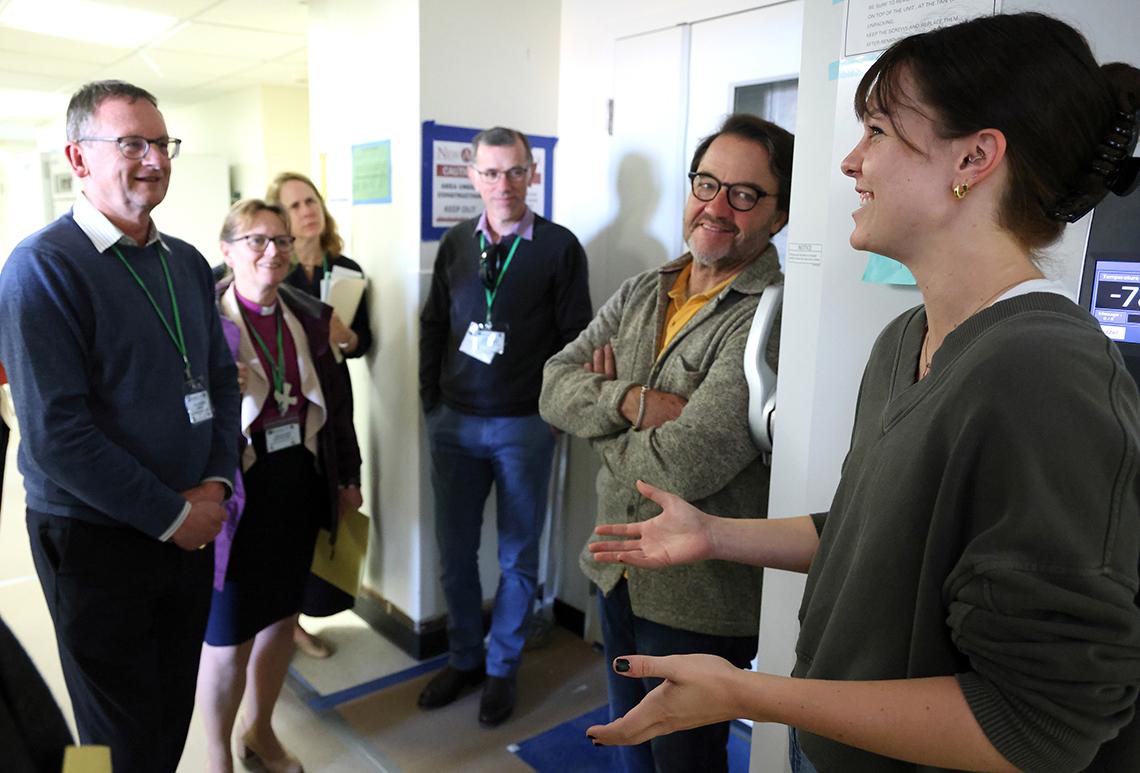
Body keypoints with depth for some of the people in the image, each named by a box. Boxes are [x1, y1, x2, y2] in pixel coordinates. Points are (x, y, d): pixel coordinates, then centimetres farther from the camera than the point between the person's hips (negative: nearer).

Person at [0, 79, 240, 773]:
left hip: (192, 527, 6)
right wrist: (171, 515, -16)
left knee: (174, 716, 20)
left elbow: (221, 377, 11)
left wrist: (215, 483, -3)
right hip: (97, 540, -6)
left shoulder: (187, 262, 7)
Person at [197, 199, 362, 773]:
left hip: (299, 488, 5)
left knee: (281, 617, 18)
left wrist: (348, 476, 13)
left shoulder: (308, 317, 5)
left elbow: (336, 402, 11)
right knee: (229, 634, 7)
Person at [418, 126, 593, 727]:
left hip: (524, 427, -3)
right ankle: (464, 659, 31)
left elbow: (575, 337, -3)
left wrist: (552, 406, -5)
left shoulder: (559, 247, -4)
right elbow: (433, 326, 13)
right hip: (454, 423, 4)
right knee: (454, 552, 12)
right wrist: (432, 401, 8)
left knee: (517, 557, 9)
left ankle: (502, 669, 27)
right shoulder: (456, 244, 7)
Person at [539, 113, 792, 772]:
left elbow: (684, 465, -29)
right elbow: (555, 387, -5)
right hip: (618, 574, 7)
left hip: (699, 603, -6)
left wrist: (601, 413, -11)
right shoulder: (640, 294, 3)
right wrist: (633, 401, -24)